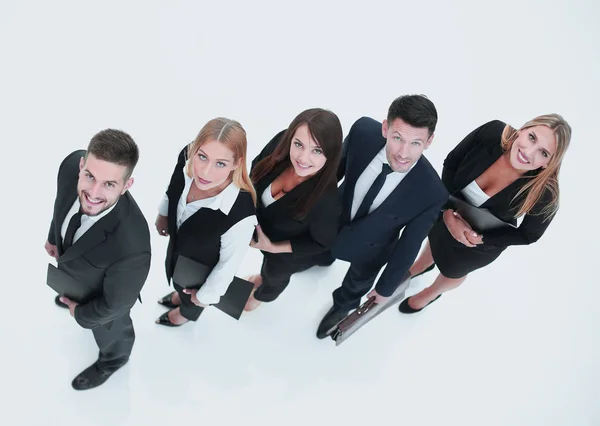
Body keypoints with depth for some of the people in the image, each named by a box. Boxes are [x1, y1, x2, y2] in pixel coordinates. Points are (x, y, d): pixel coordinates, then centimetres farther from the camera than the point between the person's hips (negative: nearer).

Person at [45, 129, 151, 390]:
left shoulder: (130, 247, -51)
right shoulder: (72, 164, -36)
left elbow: (114, 304, -29)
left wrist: (81, 314, -10)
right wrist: (54, 236, 8)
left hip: (103, 292, -5)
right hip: (69, 263, 6)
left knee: (108, 329, 30)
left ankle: (112, 360, 66)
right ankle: (74, 297, 79)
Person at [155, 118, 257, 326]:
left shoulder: (241, 215, -48)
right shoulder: (186, 156, -32)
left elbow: (228, 265, -27)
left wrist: (206, 295, -10)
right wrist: (163, 213, 13)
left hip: (201, 269, -4)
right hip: (177, 244, 4)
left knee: (192, 299, 33)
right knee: (177, 280, 39)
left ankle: (186, 313, 70)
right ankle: (180, 295, 76)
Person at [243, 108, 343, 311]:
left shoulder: (327, 199, -44)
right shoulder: (281, 142, -33)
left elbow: (322, 242, -24)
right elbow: (257, 168, -9)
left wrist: (273, 247, -21)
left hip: (287, 252, -3)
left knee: (276, 274, 32)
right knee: (267, 257, 38)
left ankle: (263, 295, 69)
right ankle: (263, 276, 74)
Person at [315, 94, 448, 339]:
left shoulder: (432, 192, -39)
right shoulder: (363, 131, -34)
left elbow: (408, 246, -22)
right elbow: (338, 167, -11)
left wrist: (385, 287, -7)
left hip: (369, 248, -2)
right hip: (334, 219, 2)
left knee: (358, 283, 31)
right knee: (319, 255, 36)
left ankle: (343, 306, 66)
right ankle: (323, 258, 74)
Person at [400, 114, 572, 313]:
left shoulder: (544, 193, -37)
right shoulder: (493, 132, -33)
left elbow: (529, 235, -17)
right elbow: (450, 163, -17)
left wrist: (481, 238, -23)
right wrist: (448, 211, -27)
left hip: (480, 243, -2)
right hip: (448, 214, 2)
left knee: (453, 272, 29)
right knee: (435, 243, 34)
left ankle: (431, 293, 65)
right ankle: (417, 268, 70)